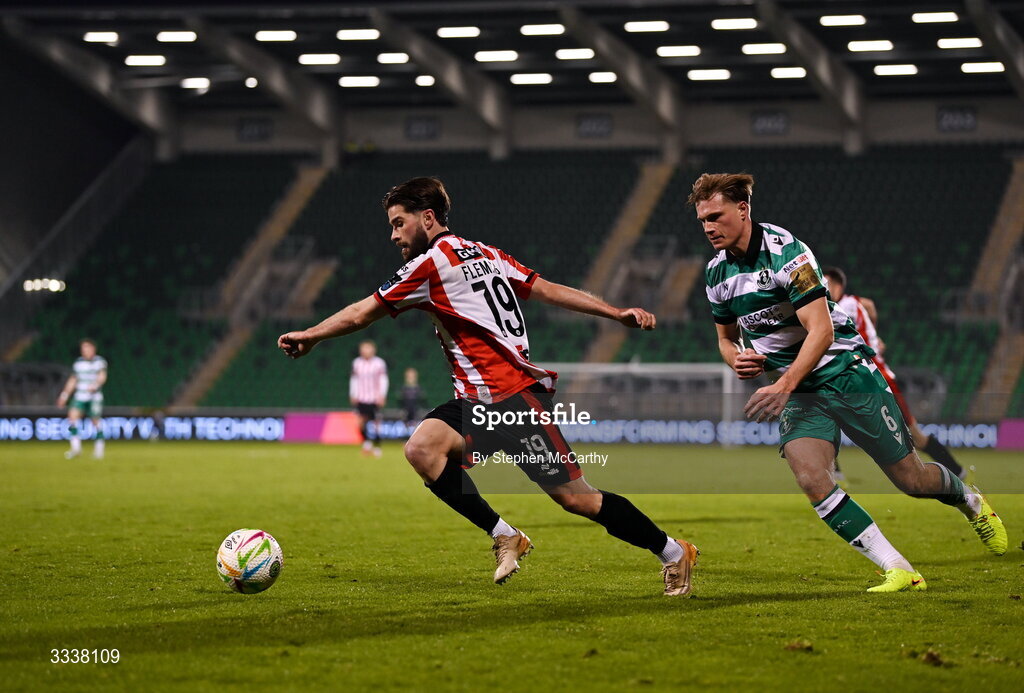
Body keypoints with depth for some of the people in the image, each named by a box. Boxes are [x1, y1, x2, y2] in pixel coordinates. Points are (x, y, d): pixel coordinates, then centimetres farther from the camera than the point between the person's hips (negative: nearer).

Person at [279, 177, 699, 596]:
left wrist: (309, 337, 11)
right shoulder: (484, 254, 17)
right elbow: (548, 290, 16)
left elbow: (360, 315, -3)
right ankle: (504, 537, -9)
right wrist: (617, 313, 15)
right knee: (421, 449, -14)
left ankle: (674, 553, 8)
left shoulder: (433, 263, -9)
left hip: (515, 395, -9)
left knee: (574, 498, -7)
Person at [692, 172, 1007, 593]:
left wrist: (783, 386, -35)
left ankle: (970, 500, 38)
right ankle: (899, 572, -17)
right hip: (796, 391, 5)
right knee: (810, 477, -21)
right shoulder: (717, 273, 2)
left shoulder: (784, 251, -19)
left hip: (845, 372, -5)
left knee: (911, 480, 2)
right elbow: (726, 336, 19)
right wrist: (738, 359, -4)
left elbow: (821, 331, -25)